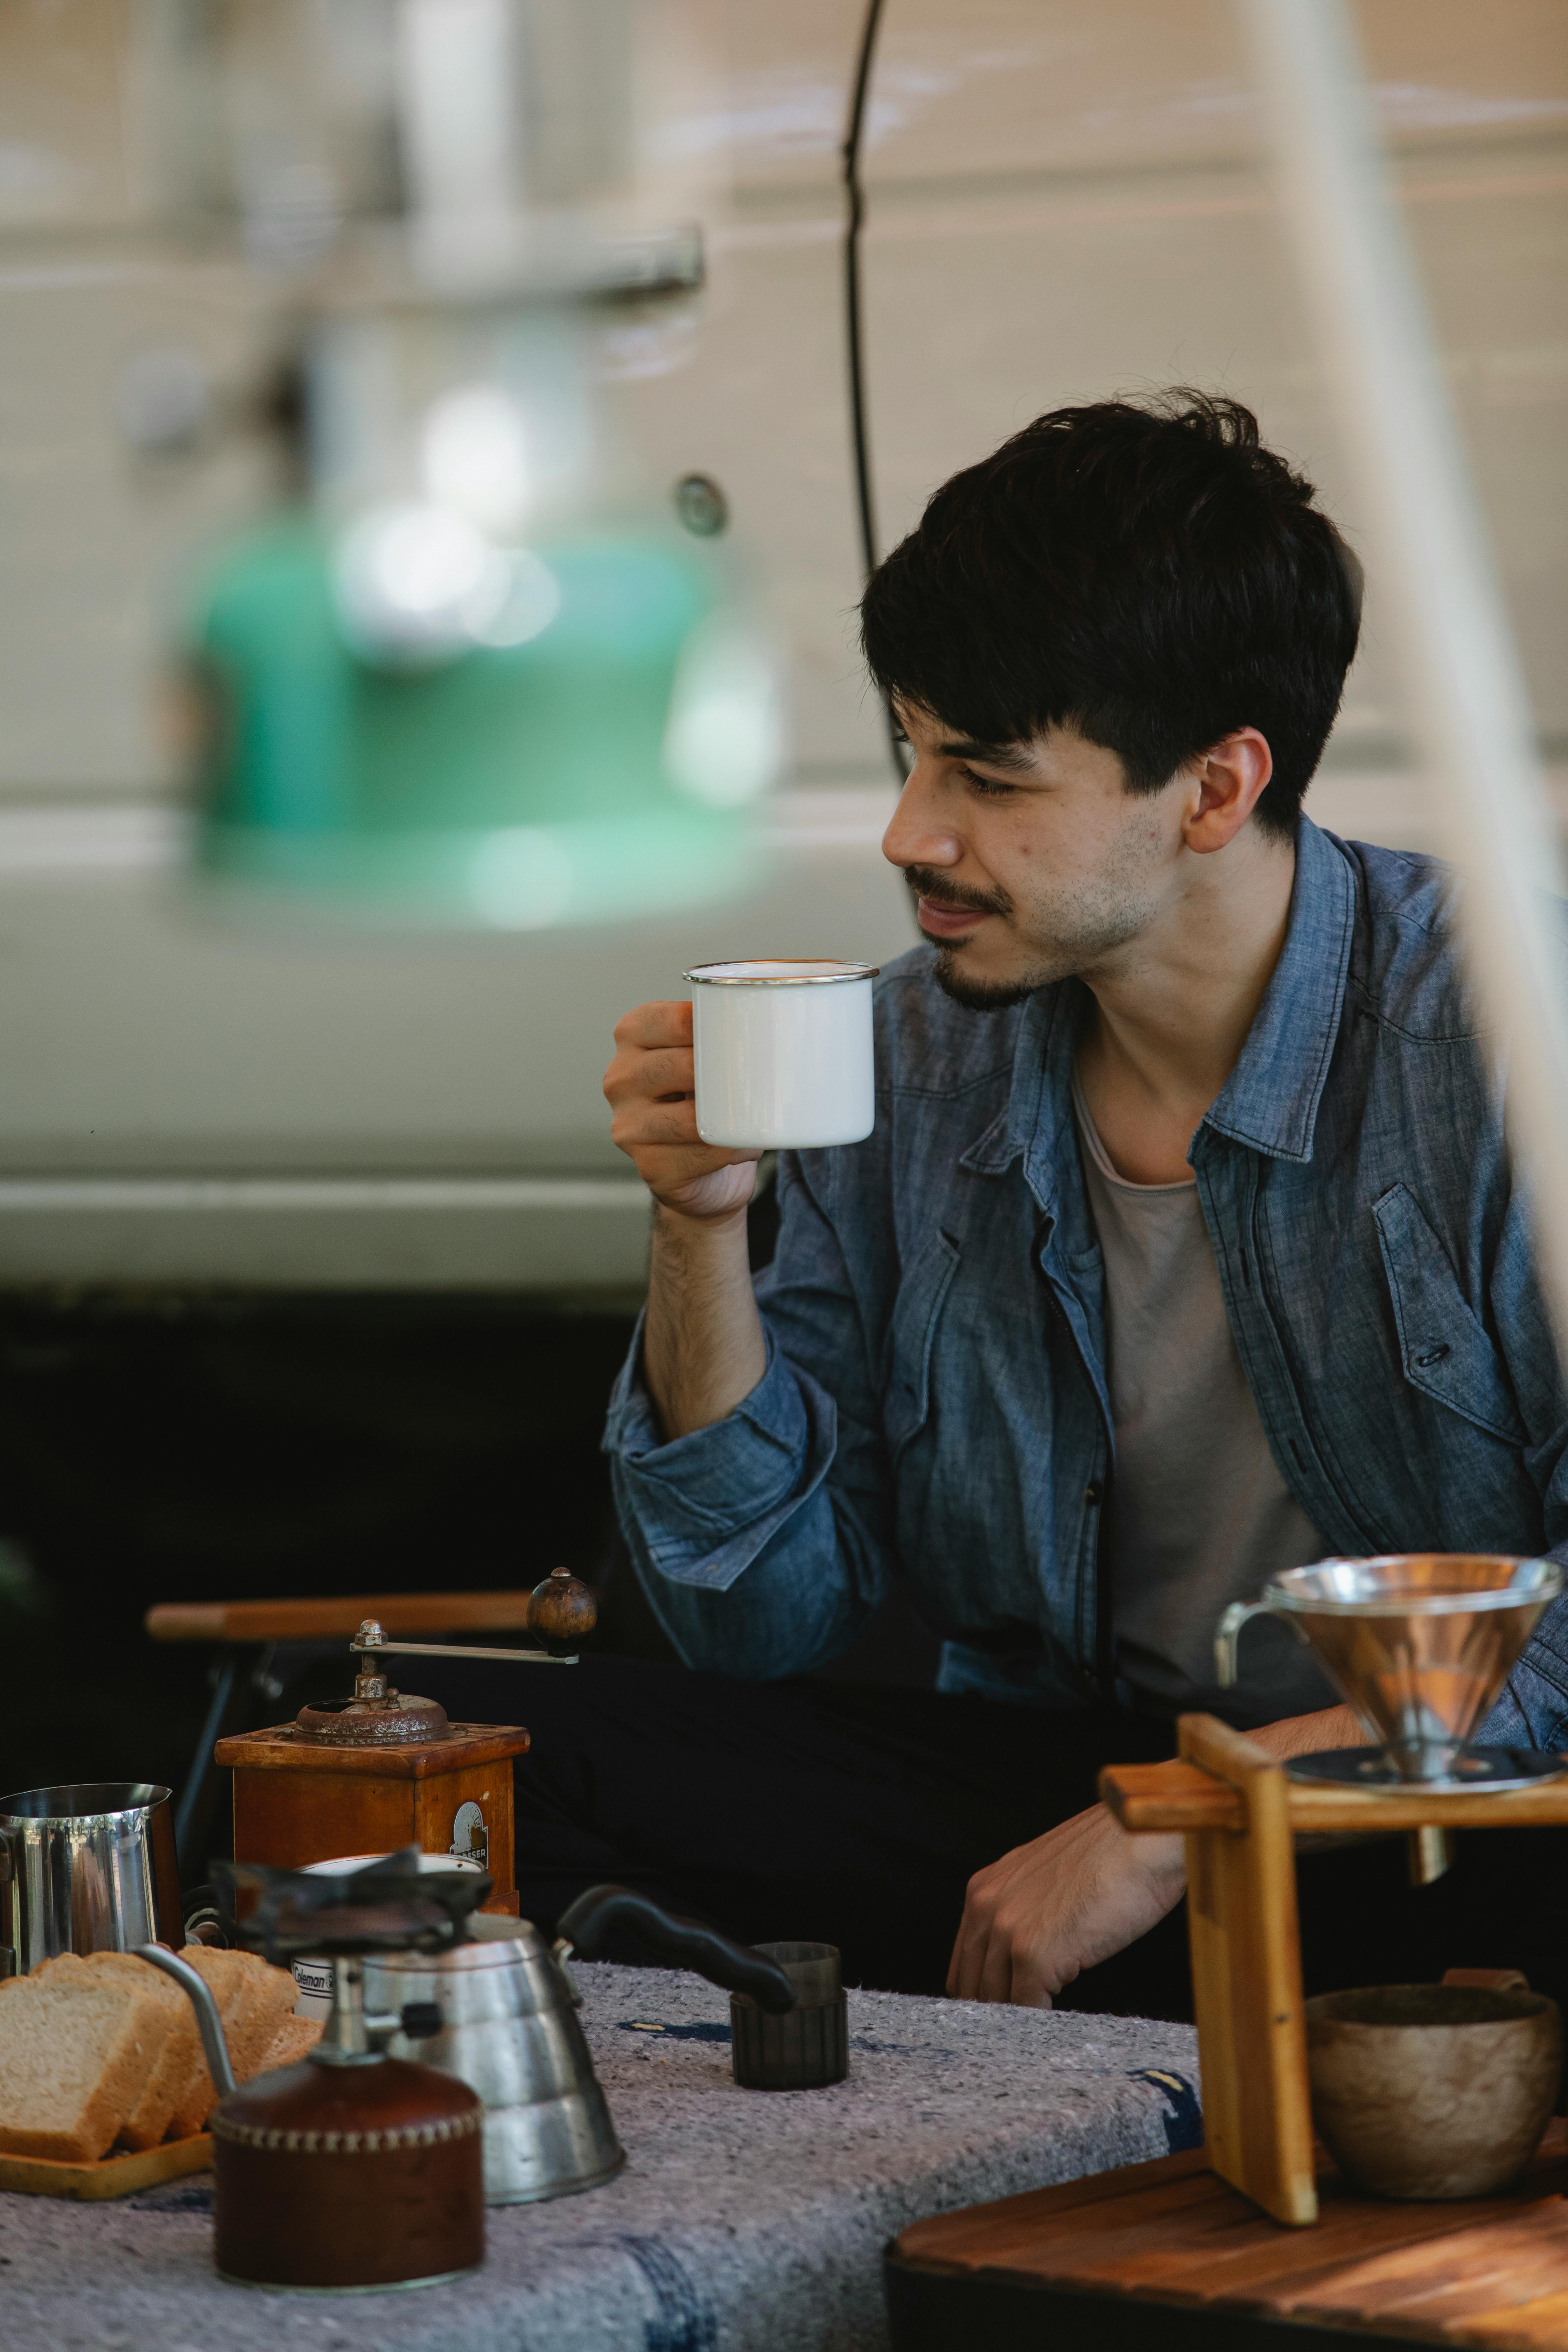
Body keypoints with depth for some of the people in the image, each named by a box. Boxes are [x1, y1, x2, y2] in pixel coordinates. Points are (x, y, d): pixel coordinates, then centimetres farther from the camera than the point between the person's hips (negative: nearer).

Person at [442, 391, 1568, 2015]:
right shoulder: (913, 1060, 4)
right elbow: (767, 1618, 7)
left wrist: (1173, 1827, -19)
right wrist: (700, 1226, -8)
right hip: (1054, 1778, 4)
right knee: (628, 1769, -19)